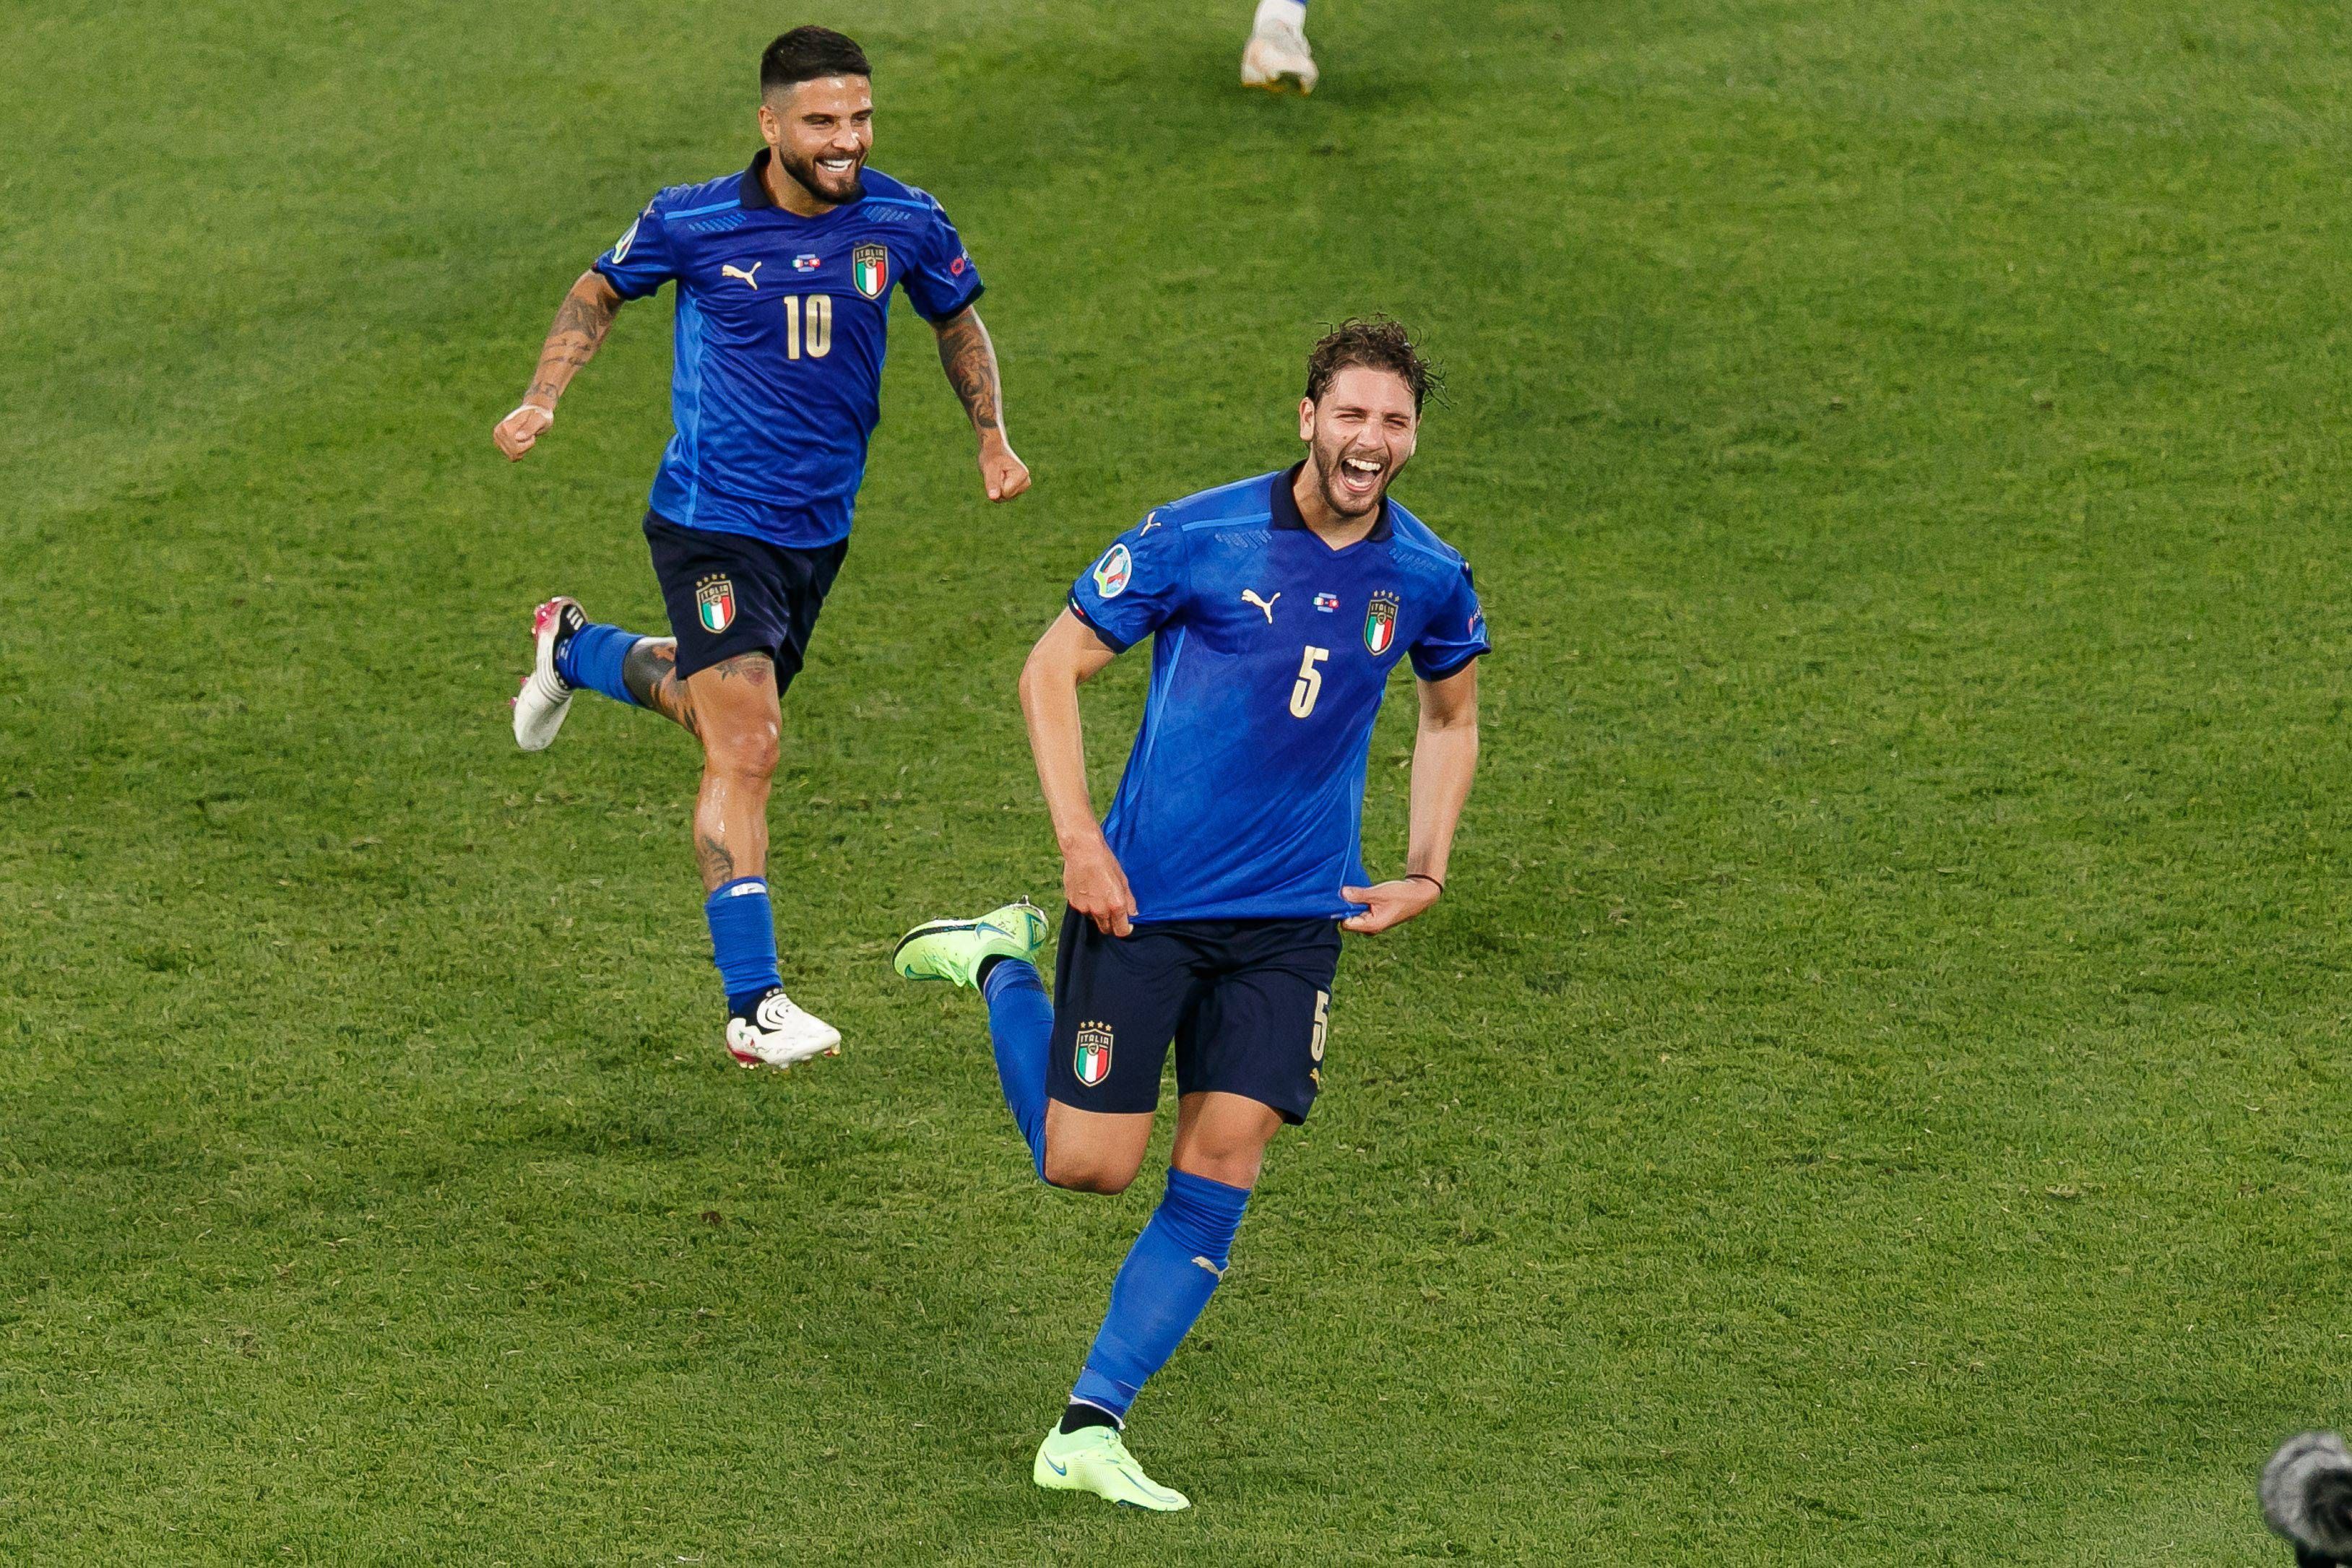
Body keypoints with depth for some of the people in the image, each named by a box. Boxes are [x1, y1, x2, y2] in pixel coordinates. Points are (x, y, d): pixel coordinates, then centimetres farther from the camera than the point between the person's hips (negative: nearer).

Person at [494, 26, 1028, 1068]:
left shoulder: (903, 222, -6)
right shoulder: (692, 222, -13)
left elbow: (957, 319, 15)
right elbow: (601, 291, 7)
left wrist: (992, 437, 4)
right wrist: (542, 400, -4)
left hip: (820, 528, 5)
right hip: (713, 523, -5)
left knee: (724, 711, 24)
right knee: (746, 750, -16)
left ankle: (576, 649, 55)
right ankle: (753, 1007, -14)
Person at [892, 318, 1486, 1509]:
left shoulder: (1428, 580, 2)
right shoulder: (1196, 540, -10)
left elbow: (1452, 712, 23)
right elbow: (1052, 669, -4)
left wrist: (1424, 873, 12)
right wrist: (1079, 843, -12)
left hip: (1292, 919, 3)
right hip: (1144, 900, -3)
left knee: (1220, 1173, -7)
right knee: (1088, 1164, 0)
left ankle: (1089, 1431, 2)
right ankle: (1004, 964, 27)